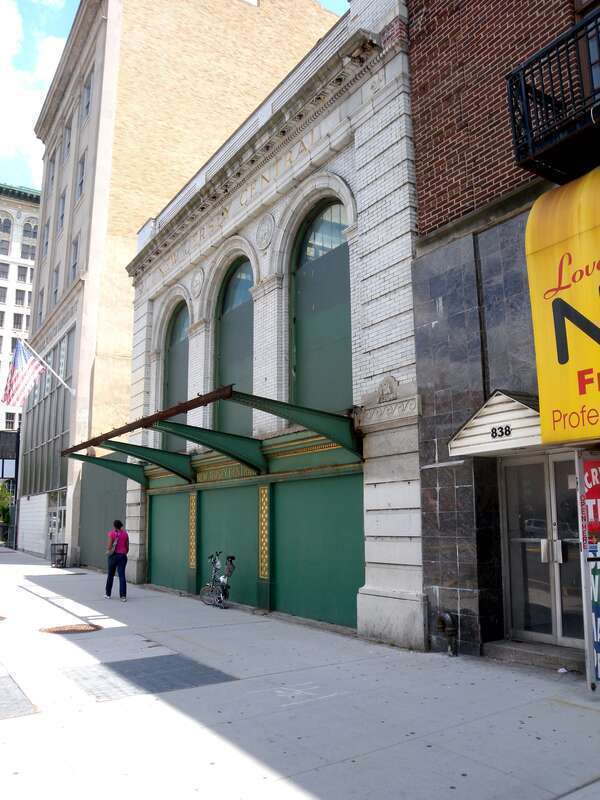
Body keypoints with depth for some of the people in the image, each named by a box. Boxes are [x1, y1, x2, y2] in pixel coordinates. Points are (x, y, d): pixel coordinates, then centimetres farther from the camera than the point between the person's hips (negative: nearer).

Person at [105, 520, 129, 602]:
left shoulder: (111, 533, -6)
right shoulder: (125, 534, 3)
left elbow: (109, 546, -11)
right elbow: (127, 547, 5)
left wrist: (108, 551, 10)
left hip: (113, 555, -2)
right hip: (122, 556, 2)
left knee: (110, 575, 15)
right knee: (122, 575, -1)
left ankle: (108, 594, 26)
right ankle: (123, 596, -10)